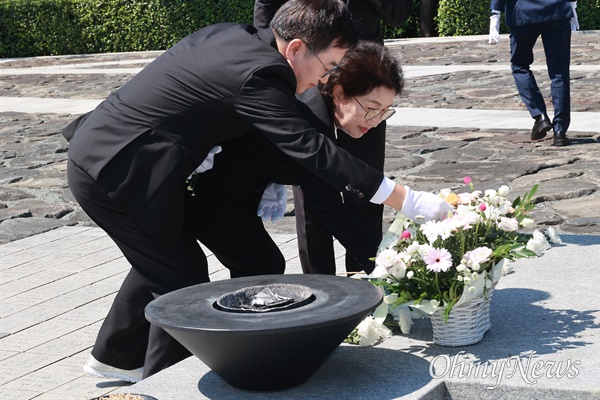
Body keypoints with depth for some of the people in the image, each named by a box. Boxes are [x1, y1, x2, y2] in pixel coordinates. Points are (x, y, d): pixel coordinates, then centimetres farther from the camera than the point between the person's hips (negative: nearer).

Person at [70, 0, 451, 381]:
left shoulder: (228, 35, 5)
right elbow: (312, 150, -26)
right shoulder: (259, 74, -23)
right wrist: (409, 201, -24)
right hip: (114, 174, -10)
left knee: (159, 258, 27)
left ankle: (115, 354, 43)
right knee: (186, 284, 1)